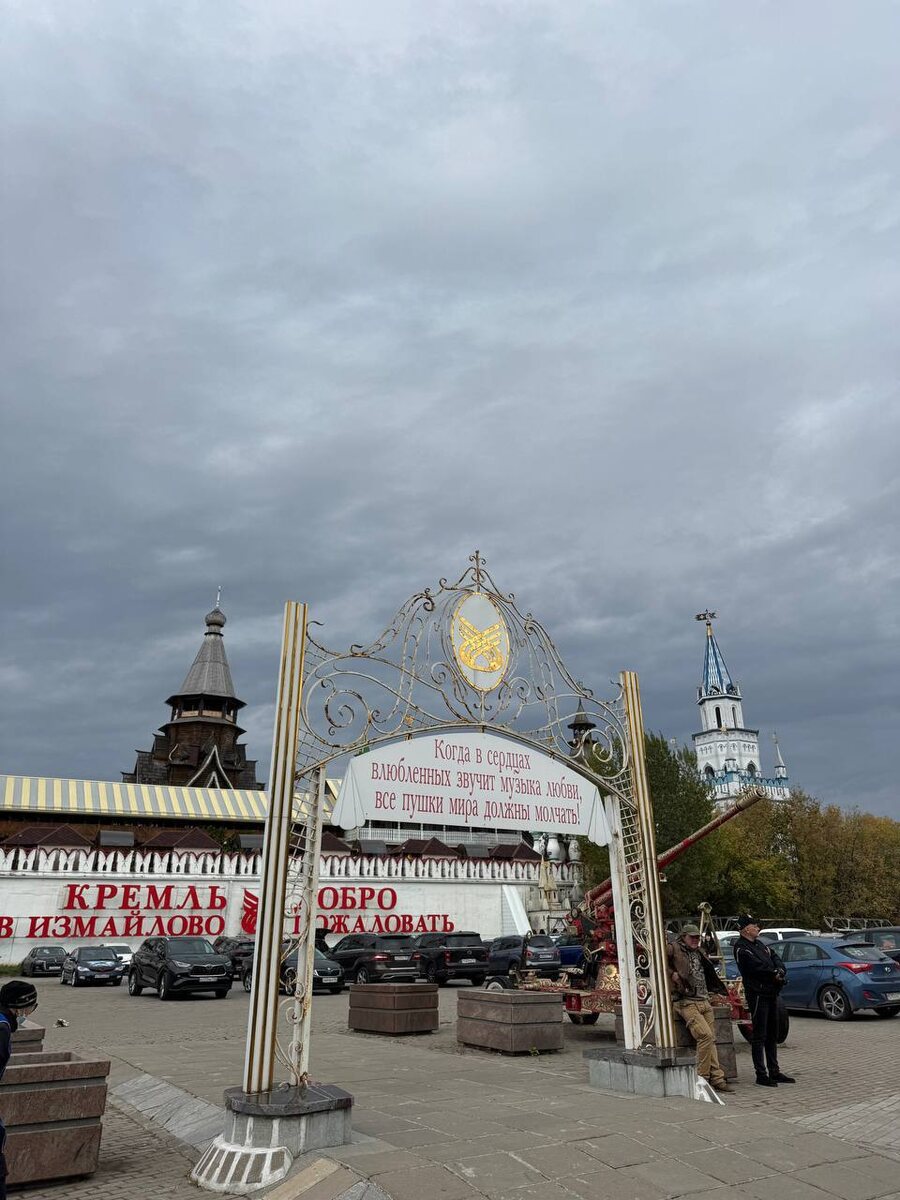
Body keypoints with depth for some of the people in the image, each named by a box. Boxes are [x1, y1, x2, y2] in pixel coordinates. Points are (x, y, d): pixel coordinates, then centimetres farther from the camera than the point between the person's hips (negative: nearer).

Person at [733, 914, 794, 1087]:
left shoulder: (759, 944, 17)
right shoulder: (741, 948, -12)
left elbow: (776, 958, 12)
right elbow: (758, 967, -20)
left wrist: (780, 971, -8)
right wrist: (775, 974, -8)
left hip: (771, 993, 9)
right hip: (757, 994, -9)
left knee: (772, 1035, 16)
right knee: (759, 1037, -4)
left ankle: (774, 1071, 25)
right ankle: (761, 1075, 2)